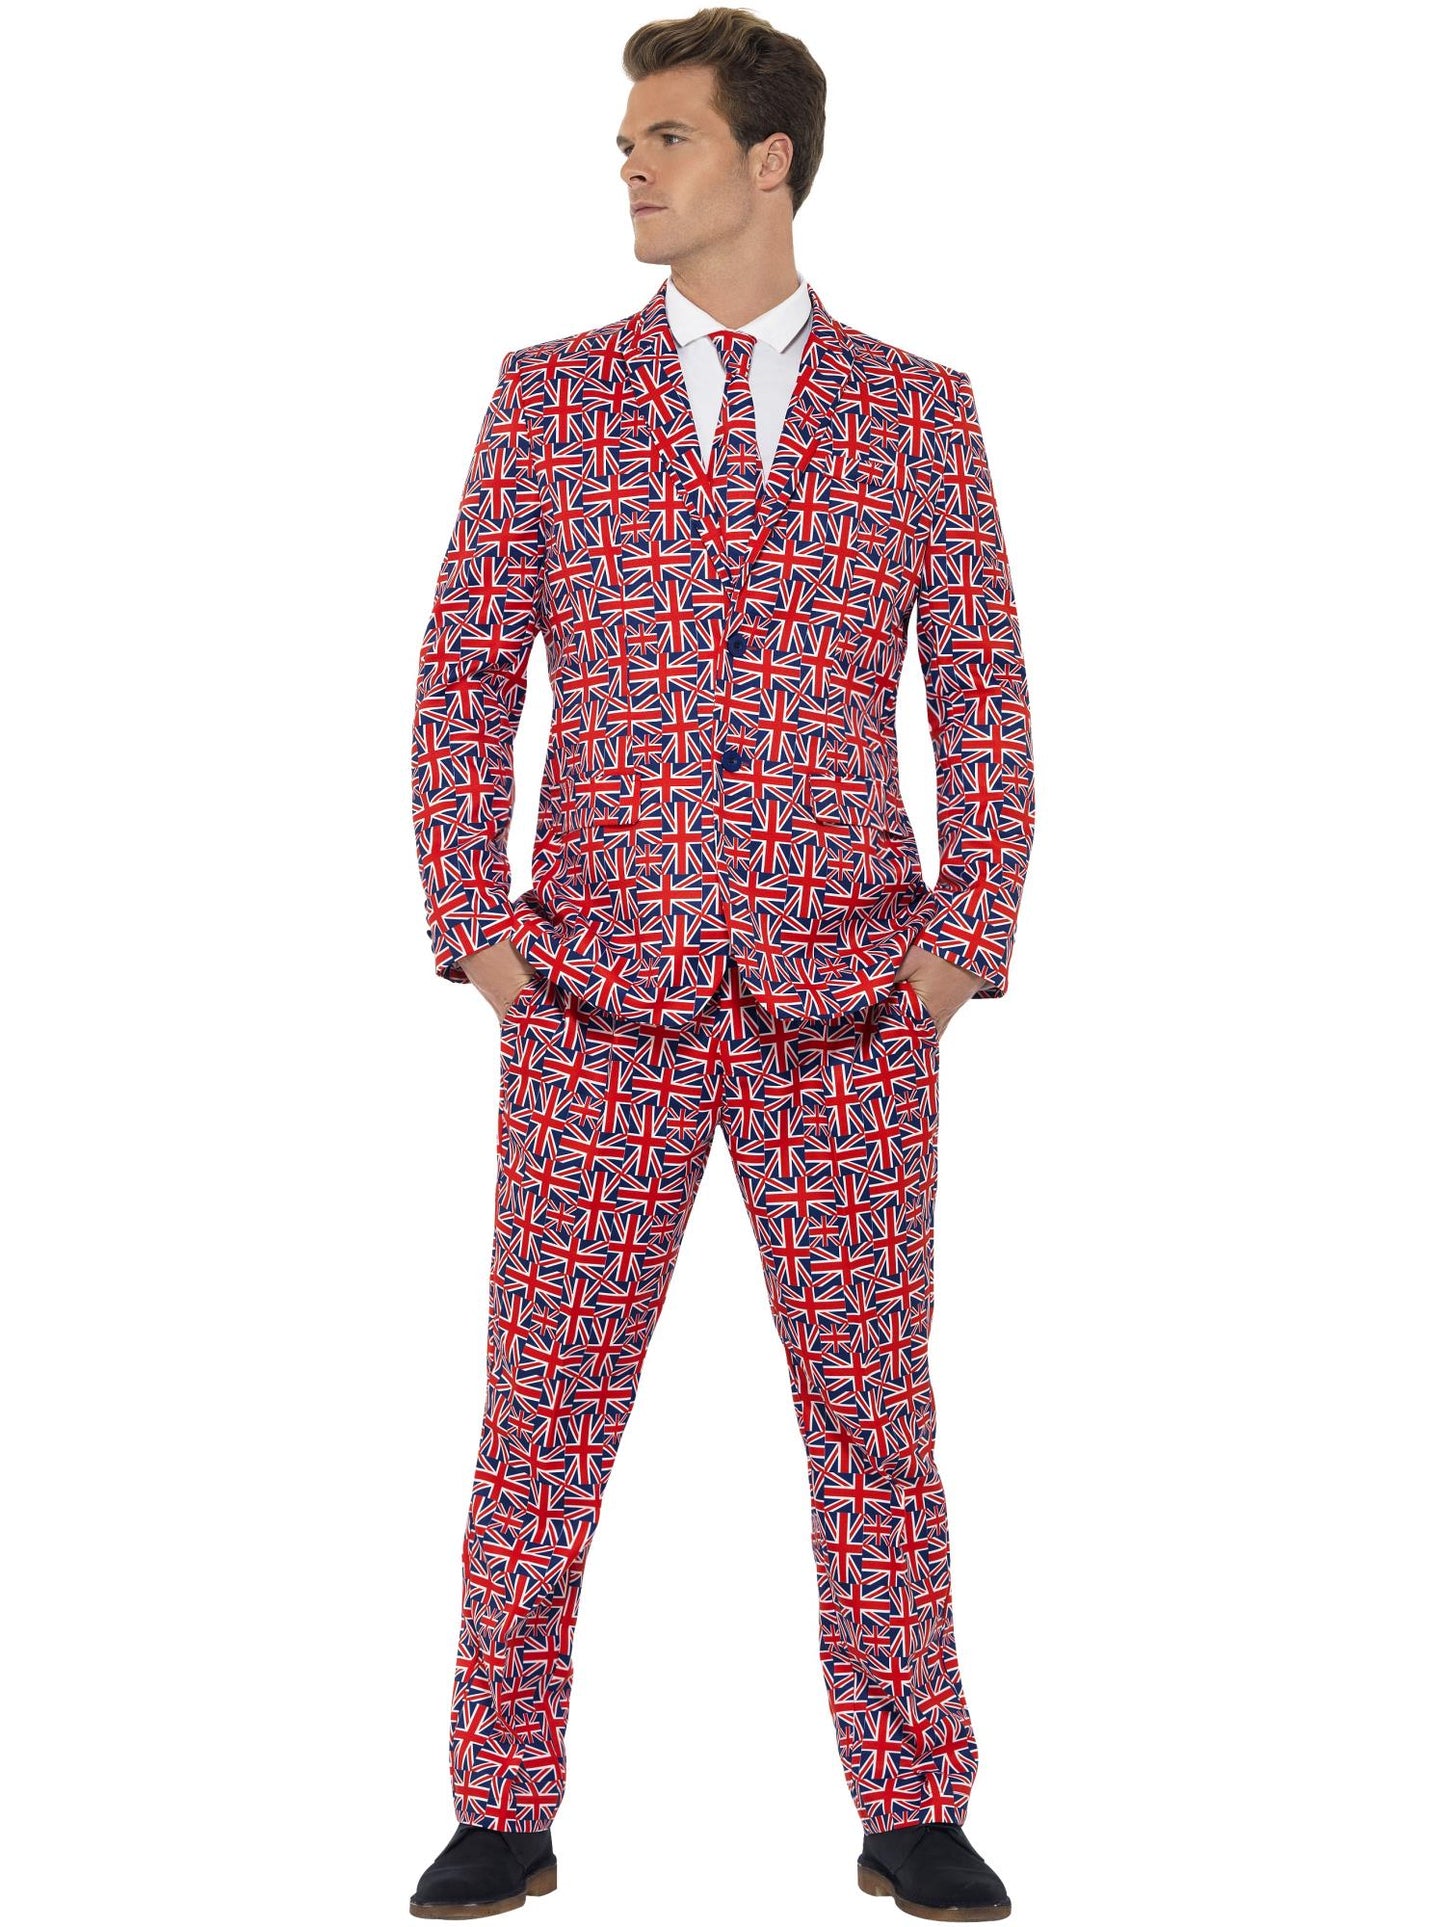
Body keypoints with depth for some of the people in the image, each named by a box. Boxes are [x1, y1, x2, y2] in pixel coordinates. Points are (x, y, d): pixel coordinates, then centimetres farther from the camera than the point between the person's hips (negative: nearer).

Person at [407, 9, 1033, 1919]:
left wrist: (971, 938, -4)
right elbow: (466, 672, 5)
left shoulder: (916, 410, 6)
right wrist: (470, 929, -4)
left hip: (846, 1003, 0)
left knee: (874, 1407, 5)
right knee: (544, 1408, 2)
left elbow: (983, 687, 5)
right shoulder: (550, 397, 5)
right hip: (603, 993, 0)